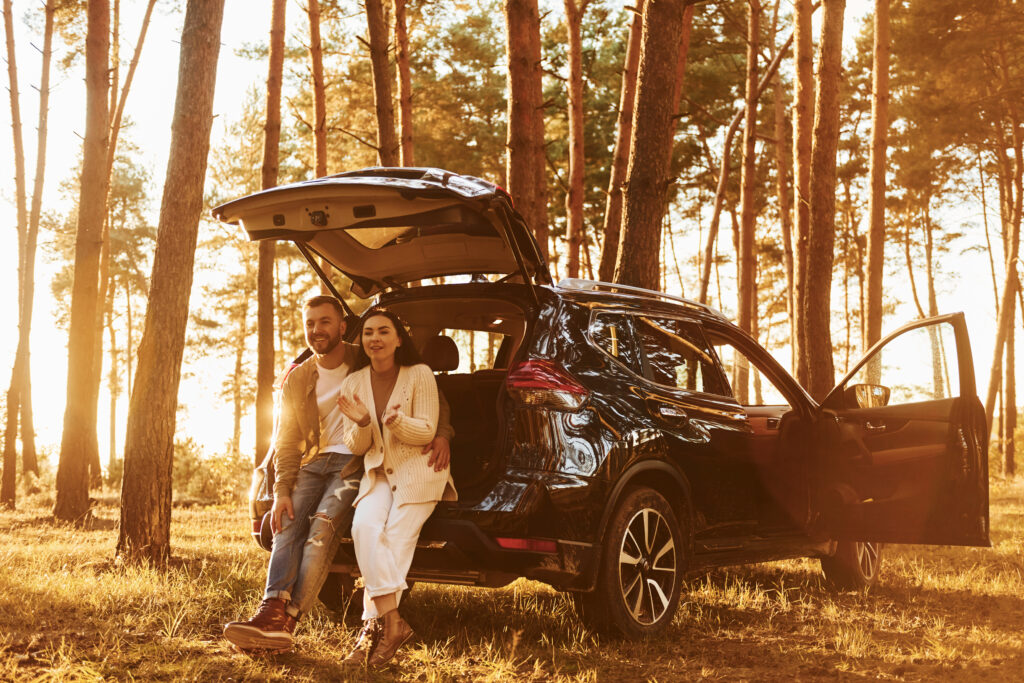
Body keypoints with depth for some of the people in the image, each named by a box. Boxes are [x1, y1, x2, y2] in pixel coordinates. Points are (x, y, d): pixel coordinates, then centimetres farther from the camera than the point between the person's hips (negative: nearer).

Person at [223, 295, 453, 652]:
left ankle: (286, 619, -38)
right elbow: (286, 443, 11)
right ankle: (273, 607, -38)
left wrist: (442, 434, -17)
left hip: (357, 463, -4)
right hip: (316, 461, 5)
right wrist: (281, 491, -4)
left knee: (324, 523, -28)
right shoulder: (297, 380, 13)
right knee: (289, 521, -23)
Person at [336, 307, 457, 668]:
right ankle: (392, 622, -30)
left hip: (418, 471, -3)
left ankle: (374, 626, -20)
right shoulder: (354, 384, 5)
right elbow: (356, 446, 6)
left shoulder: (419, 375, -6)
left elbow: (426, 432, -8)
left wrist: (397, 421, -28)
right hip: (377, 473, 3)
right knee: (365, 526, -26)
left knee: (396, 539, -22)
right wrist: (362, 423, -17)